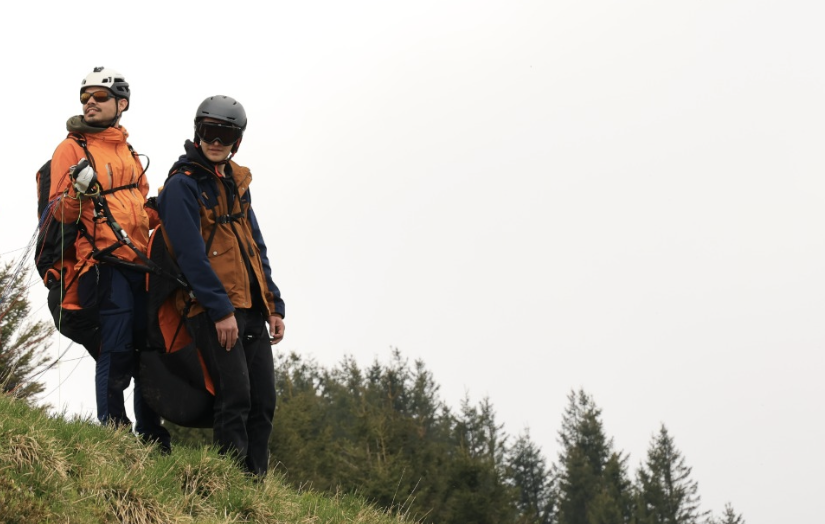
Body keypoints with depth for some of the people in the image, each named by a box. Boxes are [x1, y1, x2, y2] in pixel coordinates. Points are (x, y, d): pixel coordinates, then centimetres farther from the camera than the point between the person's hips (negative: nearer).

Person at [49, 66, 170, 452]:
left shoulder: (128, 151, 21)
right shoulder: (72, 148, 1)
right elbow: (60, 212, -6)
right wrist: (79, 192, -25)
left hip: (140, 264, 7)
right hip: (106, 265, -7)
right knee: (117, 354, -14)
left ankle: (153, 442, 19)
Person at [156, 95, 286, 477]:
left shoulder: (237, 184, 20)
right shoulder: (182, 186, -5)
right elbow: (191, 254, -13)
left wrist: (274, 307, 14)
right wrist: (221, 310, -19)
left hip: (251, 309, 8)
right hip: (212, 310, -8)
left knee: (264, 401, 3)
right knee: (235, 397, -15)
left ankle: (257, 483, 7)